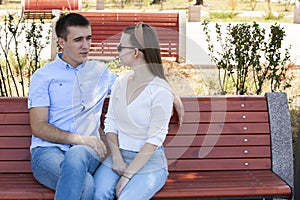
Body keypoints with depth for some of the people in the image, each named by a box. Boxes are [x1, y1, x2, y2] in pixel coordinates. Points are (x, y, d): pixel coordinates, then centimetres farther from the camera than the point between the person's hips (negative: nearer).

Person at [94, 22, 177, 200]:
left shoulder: (160, 91, -13)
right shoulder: (120, 83, 7)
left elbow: (155, 139, -15)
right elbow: (110, 123, 8)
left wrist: (128, 175, -16)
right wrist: (116, 157, -8)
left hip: (149, 160, -4)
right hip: (119, 155, 5)